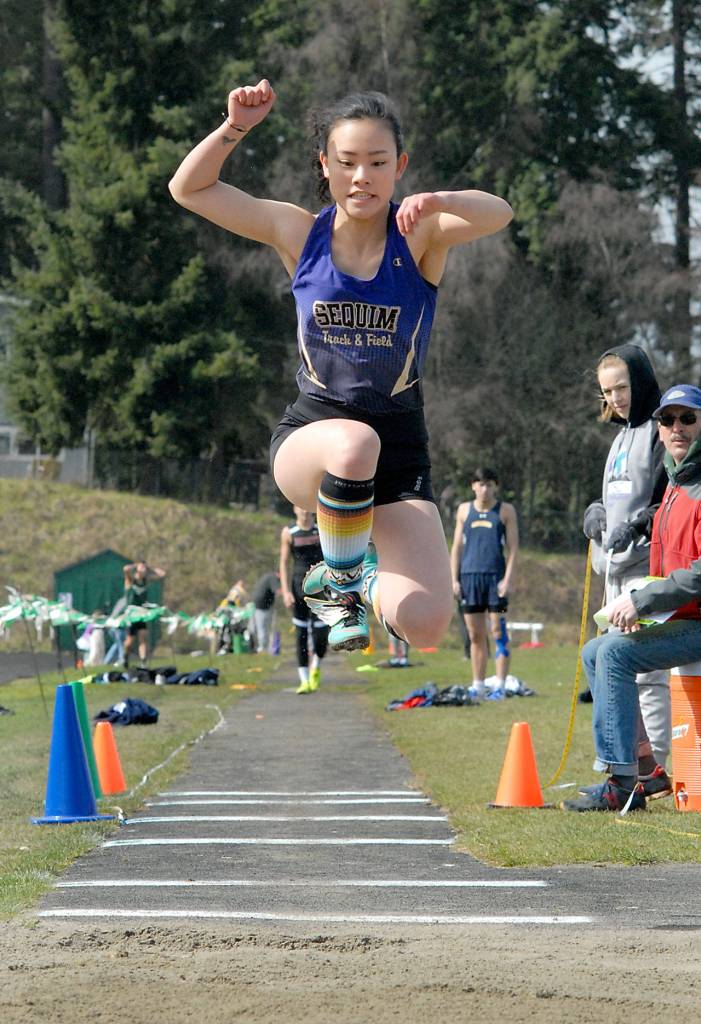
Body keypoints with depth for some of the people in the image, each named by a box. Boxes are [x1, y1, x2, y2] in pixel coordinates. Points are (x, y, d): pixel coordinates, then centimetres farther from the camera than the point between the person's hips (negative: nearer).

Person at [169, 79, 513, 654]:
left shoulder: (419, 235, -5)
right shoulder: (299, 233, 1)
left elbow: (498, 215, -26)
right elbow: (189, 188, 3)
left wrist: (437, 202, -46)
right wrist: (235, 128, -13)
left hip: (401, 447, 0)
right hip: (309, 433, 0)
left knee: (425, 623, -19)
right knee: (355, 444, -40)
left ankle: (370, 586, 20)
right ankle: (337, 580, -10)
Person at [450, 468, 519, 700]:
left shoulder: (505, 511, 5)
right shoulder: (464, 510, 13)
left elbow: (512, 547, 1)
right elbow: (457, 546, 14)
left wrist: (507, 579, -9)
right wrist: (454, 579, 6)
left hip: (495, 576, -3)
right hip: (469, 576, 3)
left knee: (498, 632, -7)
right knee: (475, 635, 5)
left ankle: (500, 686, -6)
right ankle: (477, 685, 10)